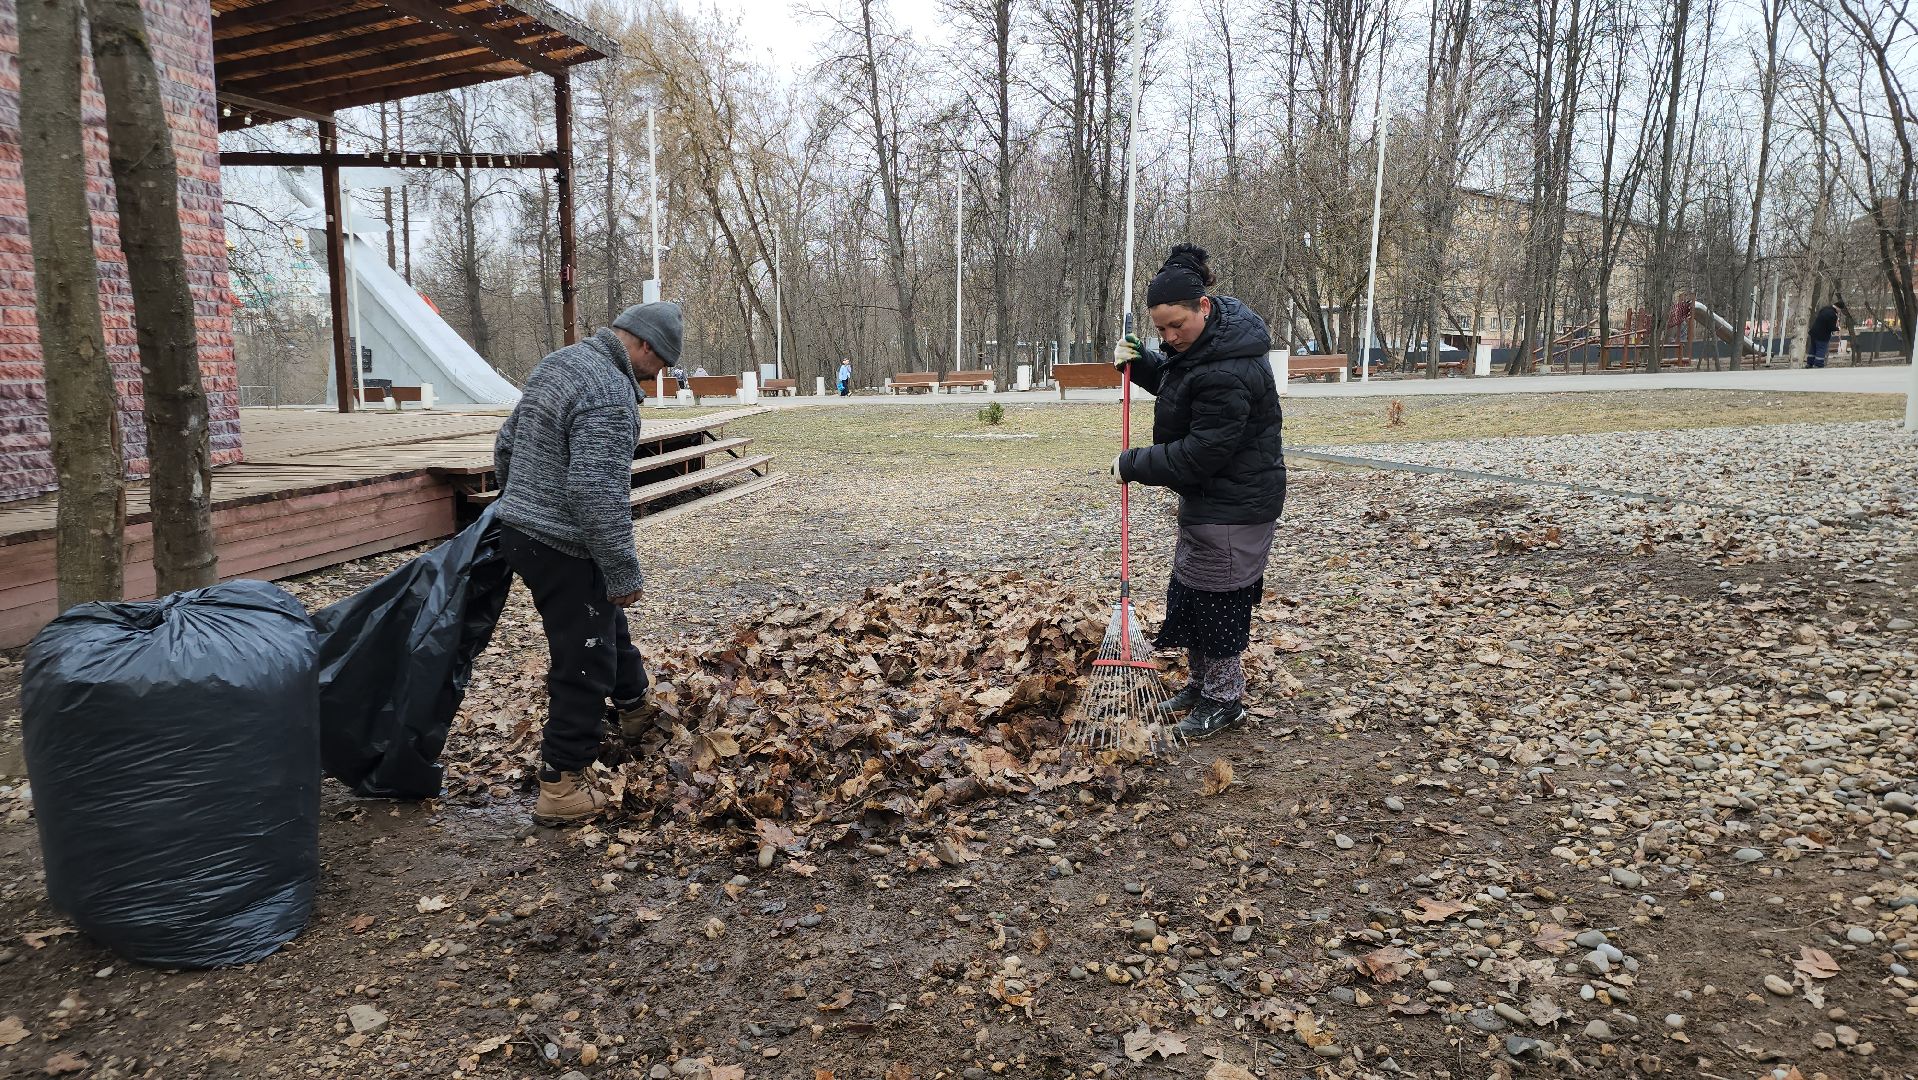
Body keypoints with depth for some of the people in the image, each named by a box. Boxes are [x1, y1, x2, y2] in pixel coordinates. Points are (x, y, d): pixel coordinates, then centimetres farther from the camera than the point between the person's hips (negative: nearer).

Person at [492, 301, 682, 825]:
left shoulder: (558, 363, 9)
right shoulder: (610, 394, -23)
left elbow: (506, 445, 18)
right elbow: (599, 494, -28)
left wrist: (521, 502, 31)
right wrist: (624, 573, -21)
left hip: (519, 531, 10)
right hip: (563, 550, -10)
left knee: (608, 621, 28)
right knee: (584, 664, 1)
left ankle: (635, 707, 48)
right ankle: (561, 788, 10)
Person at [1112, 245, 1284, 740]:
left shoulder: (1228, 373, -30)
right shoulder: (1200, 341, 2)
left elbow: (1200, 454, -27)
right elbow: (1173, 380, 22)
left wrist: (1133, 465, -16)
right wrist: (1137, 361, 2)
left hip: (1234, 508, -10)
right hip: (1206, 496, 10)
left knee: (1217, 598, 2)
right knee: (1188, 592, 18)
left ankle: (1225, 699, 20)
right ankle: (1202, 681, 34)